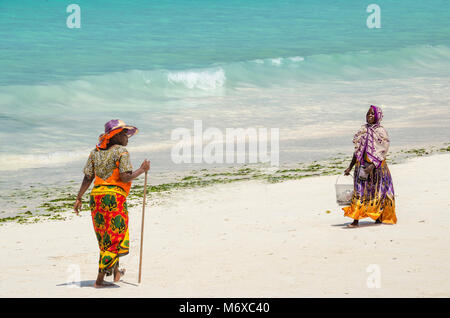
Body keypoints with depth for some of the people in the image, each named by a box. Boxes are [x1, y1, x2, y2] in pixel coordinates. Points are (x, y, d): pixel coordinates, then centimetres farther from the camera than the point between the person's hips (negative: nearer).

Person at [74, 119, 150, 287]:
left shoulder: (96, 152, 13)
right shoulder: (121, 151, -6)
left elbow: (87, 177, 8)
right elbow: (125, 177, -15)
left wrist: (79, 198, 9)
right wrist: (142, 170, -1)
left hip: (96, 196, 7)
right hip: (114, 197, -7)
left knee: (105, 237, 20)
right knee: (114, 239, 0)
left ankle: (116, 272, 34)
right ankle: (99, 280, -3)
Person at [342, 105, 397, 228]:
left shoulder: (381, 132, -5)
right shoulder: (363, 130, 11)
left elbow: (382, 152, -13)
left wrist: (372, 166, -25)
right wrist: (350, 167, 12)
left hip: (377, 166, -4)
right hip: (362, 166, 4)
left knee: (377, 192, 4)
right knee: (360, 191, -2)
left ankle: (379, 217, 18)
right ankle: (355, 220, -5)